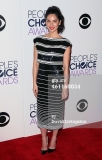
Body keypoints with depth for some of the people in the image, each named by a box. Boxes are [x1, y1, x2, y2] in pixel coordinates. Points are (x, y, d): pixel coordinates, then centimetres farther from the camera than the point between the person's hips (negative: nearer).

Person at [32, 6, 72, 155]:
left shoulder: (65, 43, -8)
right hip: (42, 80, 2)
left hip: (57, 80, -2)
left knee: (56, 111, 12)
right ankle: (44, 140, 31)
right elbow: (36, 63, 2)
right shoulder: (38, 40, -1)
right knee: (42, 110, 12)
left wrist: (66, 86, -7)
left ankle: (53, 139, 33)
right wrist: (34, 82, 0)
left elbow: (66, 67, -7)